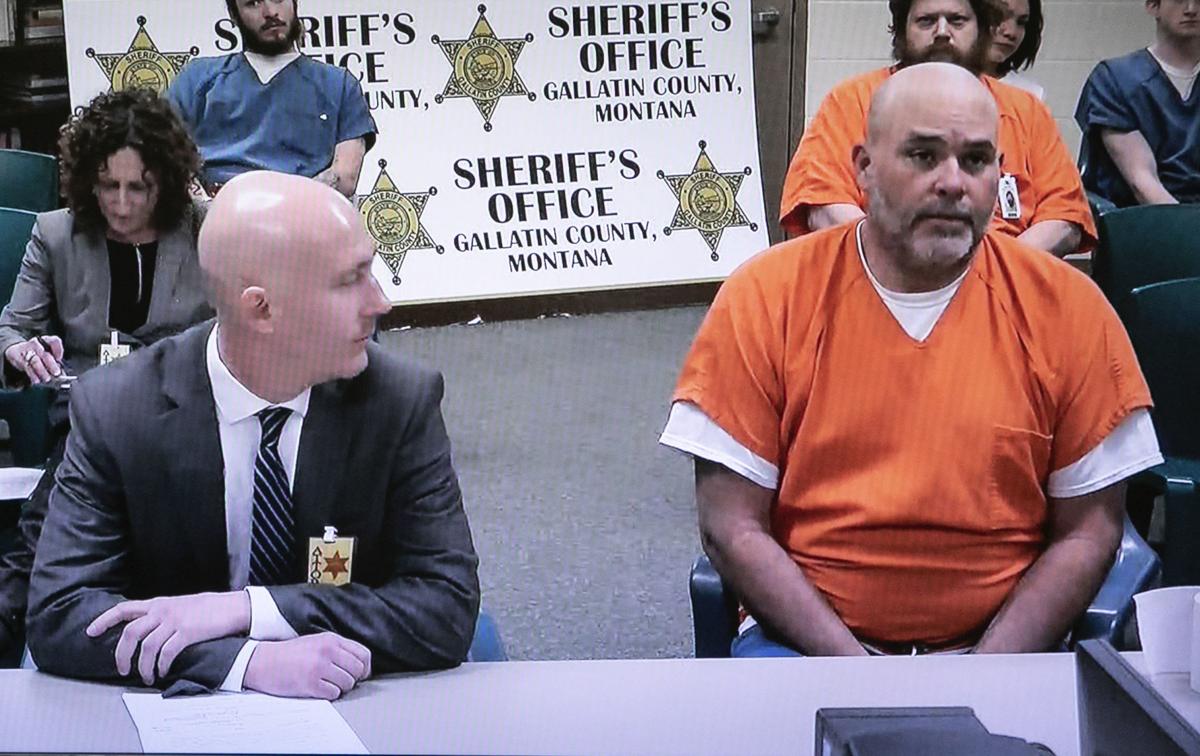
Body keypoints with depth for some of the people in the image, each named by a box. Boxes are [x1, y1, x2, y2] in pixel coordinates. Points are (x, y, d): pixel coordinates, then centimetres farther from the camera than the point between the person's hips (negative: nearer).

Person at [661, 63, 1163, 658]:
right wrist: (854, 672, -14)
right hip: (806, 640, -2)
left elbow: (1087, 531, 3)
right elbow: (732, 526, -4)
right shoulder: (767, 298, -2)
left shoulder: (1066, 308, 1)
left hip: (1000, 647, 3)